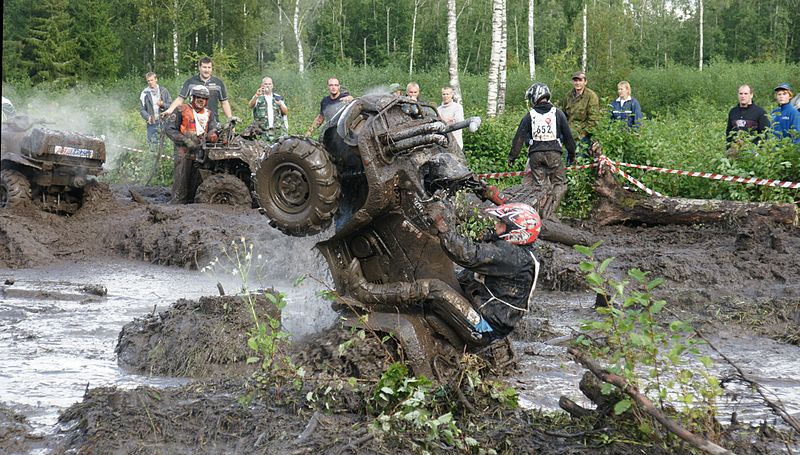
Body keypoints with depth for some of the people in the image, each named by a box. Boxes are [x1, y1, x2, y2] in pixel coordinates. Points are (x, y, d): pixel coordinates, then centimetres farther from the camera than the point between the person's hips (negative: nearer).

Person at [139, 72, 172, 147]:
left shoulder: (163, 90, 8)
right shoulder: (144, 93, 4)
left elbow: (171, 105, 7)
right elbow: (142, 109, 3)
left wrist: (163, 105, -14)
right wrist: (148, 117, -15)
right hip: (152, 123, -1)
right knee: (152, 143, -5)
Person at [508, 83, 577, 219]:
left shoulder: (530, 115, 4)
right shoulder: (557, 113, 4)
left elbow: (519, 137, 3)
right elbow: (567, 135, 6)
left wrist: (512, 156, 10)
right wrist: (571, 153, 16)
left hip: (535, 154, 2)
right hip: (554, 154, -2)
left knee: (540, 185, 9)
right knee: (560, 185, 3)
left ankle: (540, 215, 7)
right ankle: (548, 213, -12)